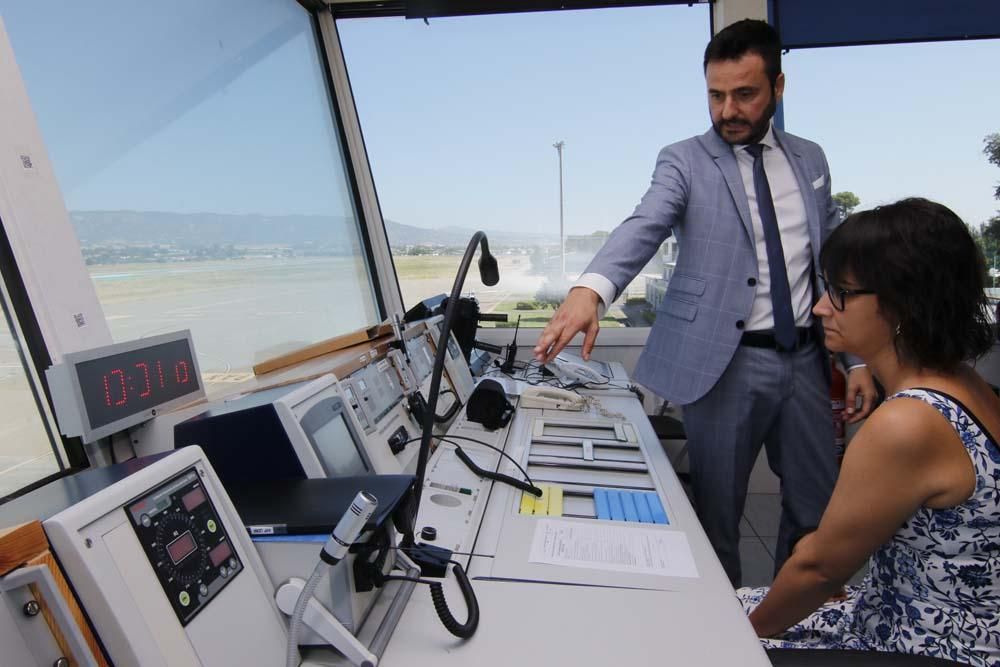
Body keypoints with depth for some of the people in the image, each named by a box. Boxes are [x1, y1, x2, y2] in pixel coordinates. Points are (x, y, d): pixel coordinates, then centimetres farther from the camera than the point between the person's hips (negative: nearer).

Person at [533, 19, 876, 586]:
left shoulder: (810, 159, 12)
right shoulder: (685, 161, -2)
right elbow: (643, 227, -22)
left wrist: (859, 357, 9)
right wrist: (591, 289, -43)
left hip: (805, 358, 5)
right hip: (725, 363, -4)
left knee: (817, 511, 16)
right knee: (717, 515, 7)